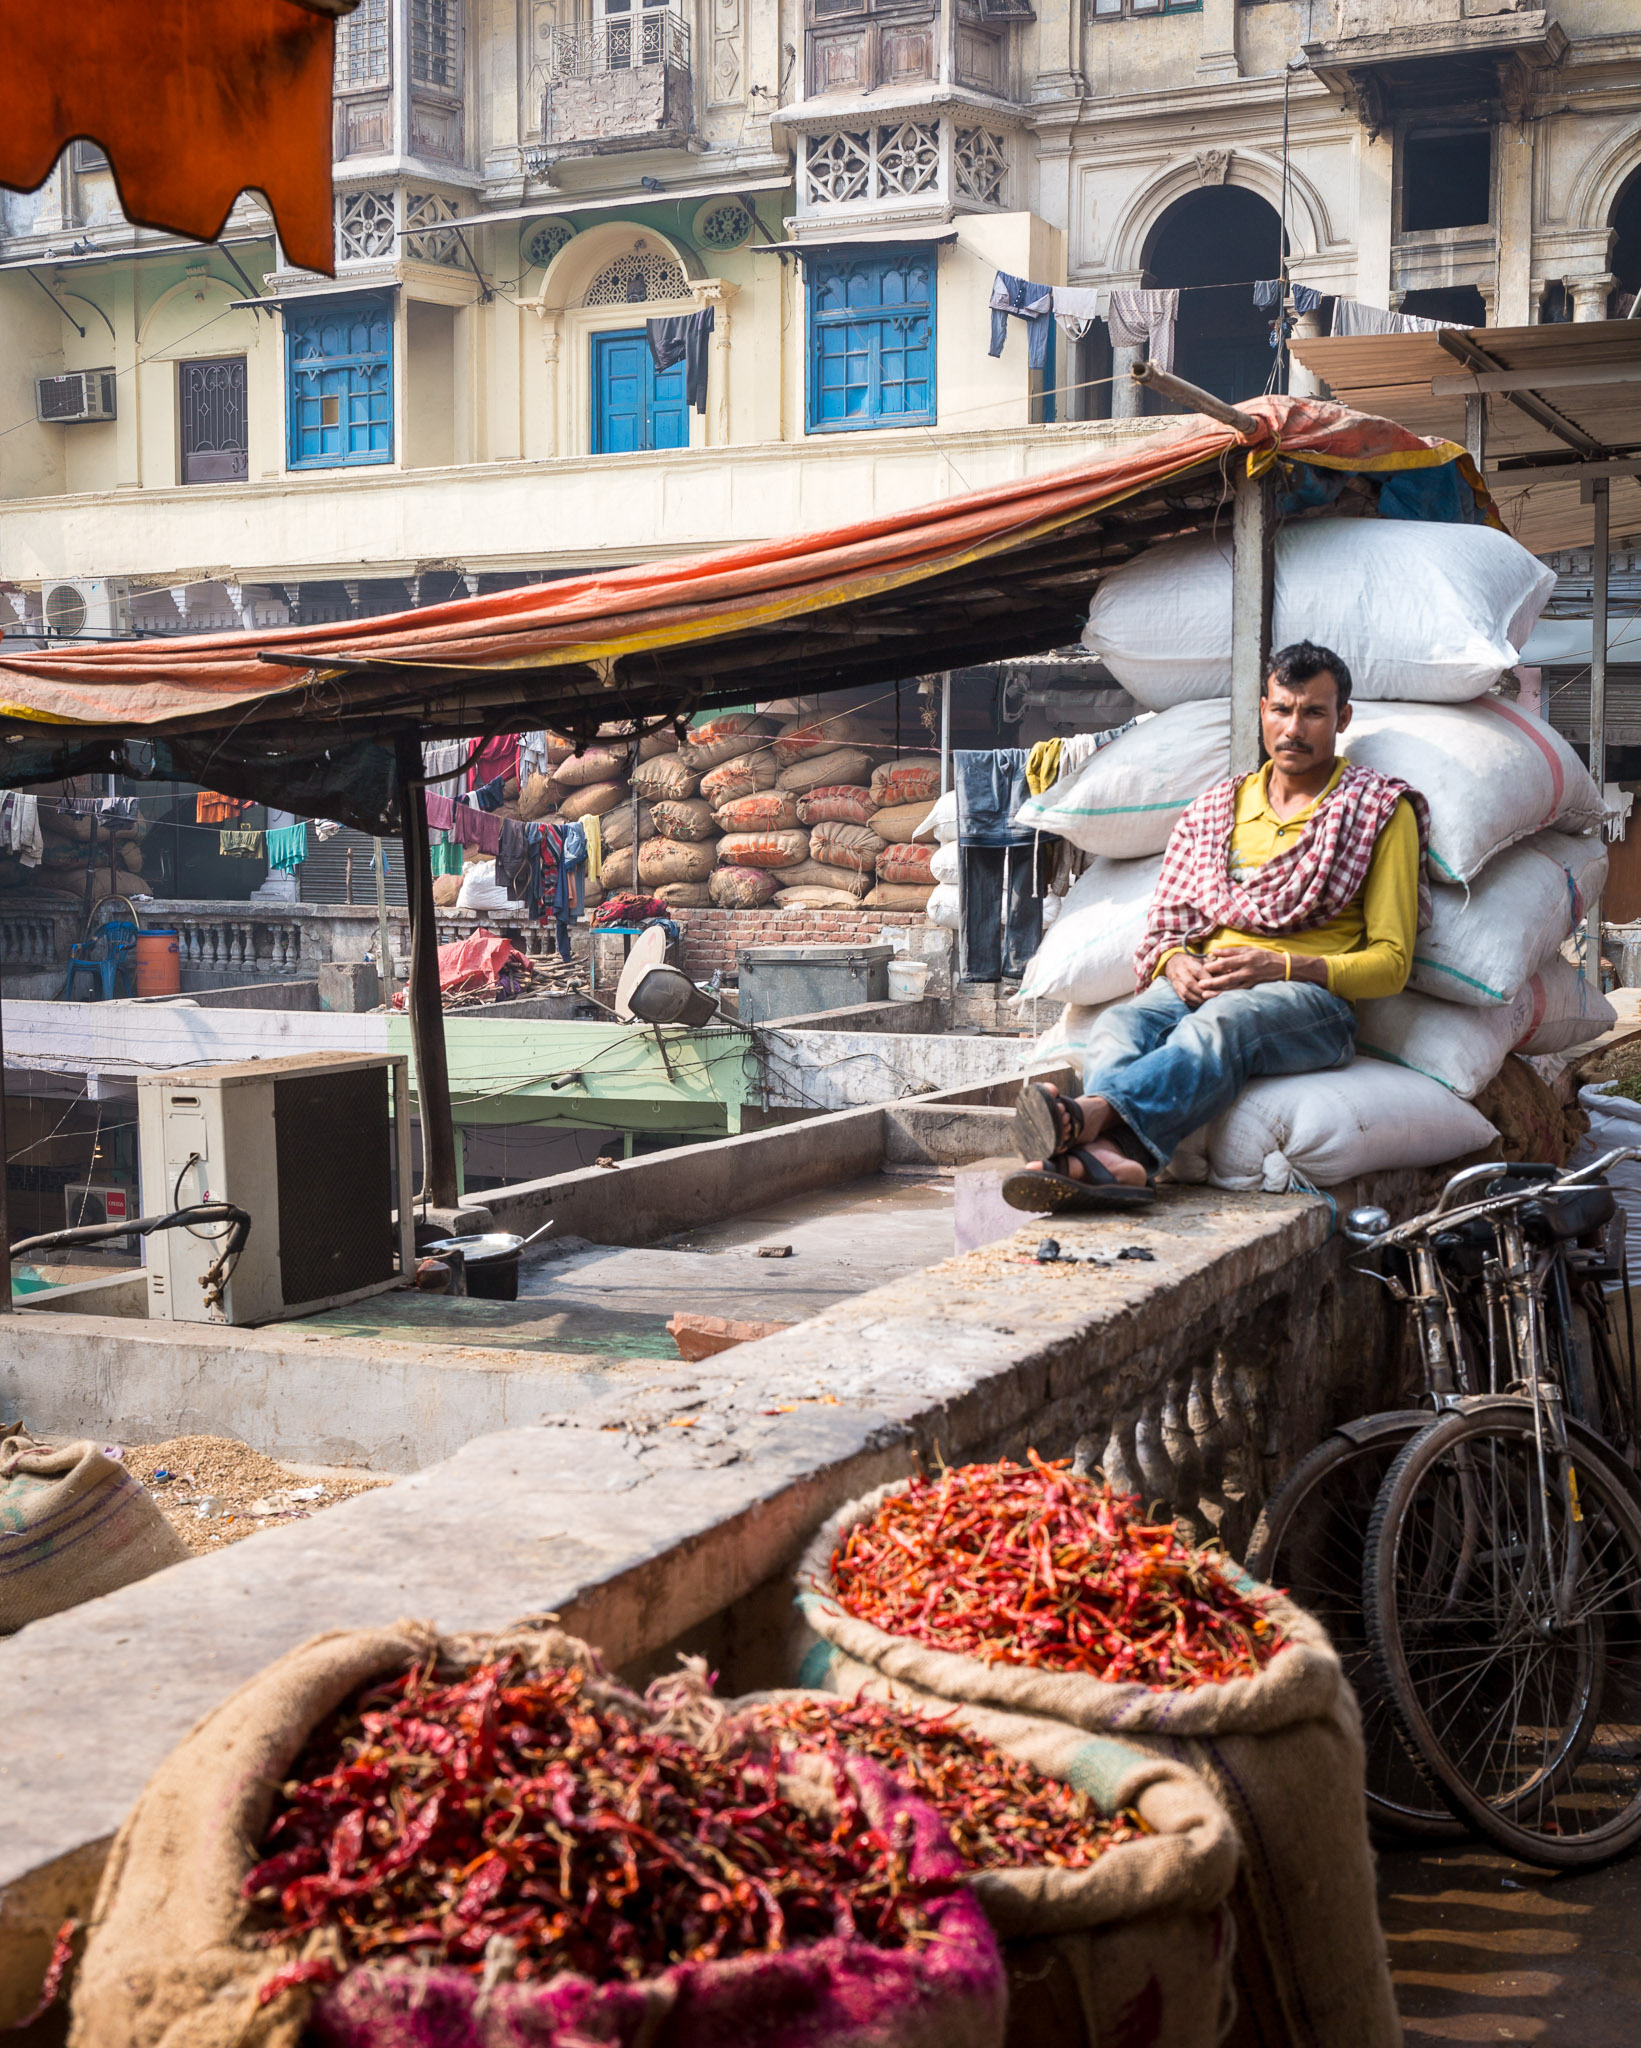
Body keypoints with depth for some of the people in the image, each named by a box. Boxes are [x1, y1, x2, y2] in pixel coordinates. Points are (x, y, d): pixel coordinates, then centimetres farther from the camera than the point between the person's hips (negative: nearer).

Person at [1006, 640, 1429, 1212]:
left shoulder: (1383, 811, 11)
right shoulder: (1219, 806, 24)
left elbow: (1390, 961, 4)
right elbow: (1165, 924, 21)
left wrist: (1281, 965, -12)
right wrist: (1178, 961, -5)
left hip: (1312, 998, -4)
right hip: (1200, 986, 4)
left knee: (1221, 1021, -40)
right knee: (1119, 1024, -32)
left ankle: (1094, 1114, -64)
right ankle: (1112, 1155, -61)